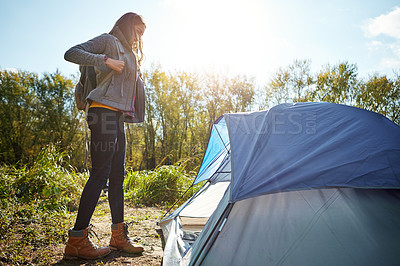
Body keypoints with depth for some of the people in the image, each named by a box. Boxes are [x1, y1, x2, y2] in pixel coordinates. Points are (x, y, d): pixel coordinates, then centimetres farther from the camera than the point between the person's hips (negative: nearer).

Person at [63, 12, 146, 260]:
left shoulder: (129, 53, 28)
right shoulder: (109, 41, 2)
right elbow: (71, 53, -9)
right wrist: (106, 60, -15)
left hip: (118, 116, 9)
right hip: (104, 111, -9)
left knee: (117, 175, 7)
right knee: (100, 173, -13)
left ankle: (119, 235, 14)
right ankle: (77, 240, -6)